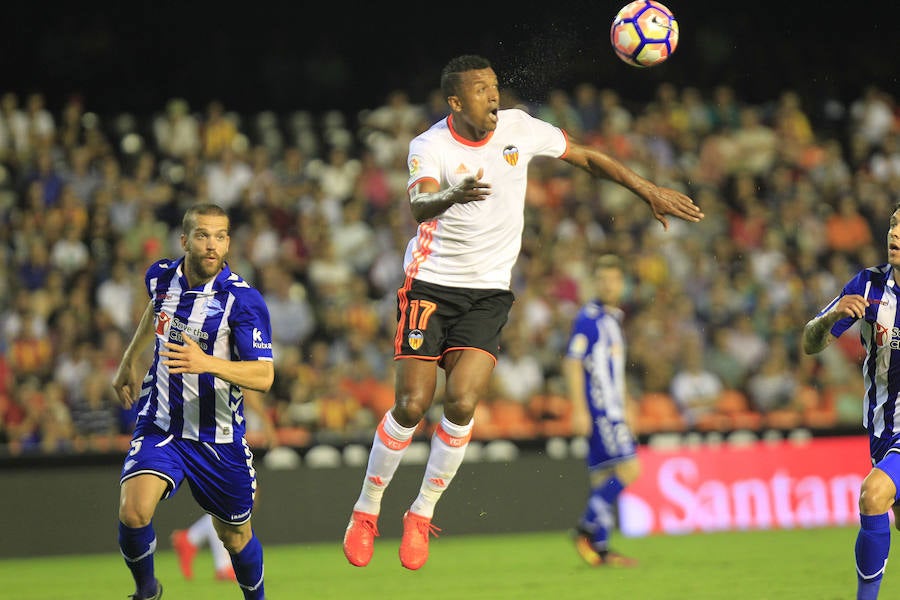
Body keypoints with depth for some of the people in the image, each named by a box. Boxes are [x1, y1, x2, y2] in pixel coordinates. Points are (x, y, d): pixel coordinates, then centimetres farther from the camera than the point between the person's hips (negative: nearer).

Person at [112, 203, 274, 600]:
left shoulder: (243, 299, -18)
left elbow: (264, 376, -24)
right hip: (160, 424, 2)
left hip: (219, 436, -2)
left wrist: (207, 363, -38)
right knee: (133, 511, -22)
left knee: (235, 536, 12)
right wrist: (129, 362, 30)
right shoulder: (162, 276, -3)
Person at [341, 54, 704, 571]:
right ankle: (366, 510, 12)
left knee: (463, 402, -15)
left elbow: (586, 158, 11)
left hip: (489, 292, 2)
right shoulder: (431, 146, -14)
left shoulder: (519, 128, -3)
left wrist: (650, 191, 9)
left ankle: (423, 512, 3)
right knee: (411, 406, -8)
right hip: (431, 283, -2)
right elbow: (419, 205, -34)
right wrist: (453, 195, -56)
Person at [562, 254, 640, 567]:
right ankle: (588, 528, -8)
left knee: (603, 477, 7)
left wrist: (625, 407, 26)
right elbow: (572, 363, -15)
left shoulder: (614, 318, 17)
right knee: (628, 469, -14)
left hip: (611, 409, 9)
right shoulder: (588, 318, -10)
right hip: (596, 409, -9)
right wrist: (579, 409, -20)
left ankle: (599, 548, 8)